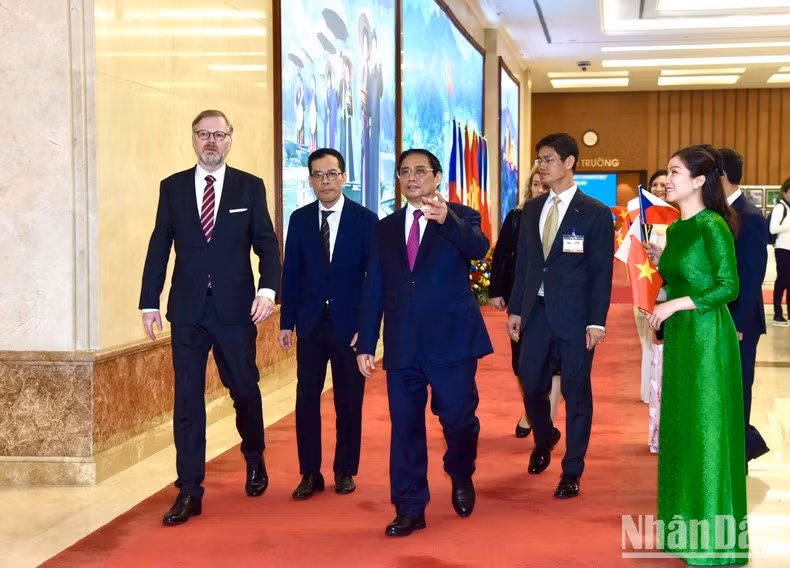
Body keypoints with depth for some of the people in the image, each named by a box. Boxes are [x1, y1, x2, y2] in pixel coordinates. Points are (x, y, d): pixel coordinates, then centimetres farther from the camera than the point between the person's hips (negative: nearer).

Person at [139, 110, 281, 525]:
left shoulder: (250, 187, 3)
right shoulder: (172, 187, 6)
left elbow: (267, 244, 0)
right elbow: (159, 247, 7)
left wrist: (267, 289, -14)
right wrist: (149, 302, 2)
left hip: (236, 307, -1)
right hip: (187, 308, 1)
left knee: (244, 389, 10)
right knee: (187, 399, 1)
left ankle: (254, 459, 38)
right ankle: (189, 492, 7)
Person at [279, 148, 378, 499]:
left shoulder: (365, 220, -3)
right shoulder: (300, 219, 5)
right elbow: (291, 273, 7)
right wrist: (287, 322, 2)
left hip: (350, 324, -2)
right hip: (311, 323, 2)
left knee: (349, 401, 6)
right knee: (306, 398, 1)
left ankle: (345, 472, 20)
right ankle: (310, 474, 11)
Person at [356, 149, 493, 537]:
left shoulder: (461, 218, 3)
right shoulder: (386, 228, 13)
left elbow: (479, 249, -21)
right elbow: (373, 290, 12)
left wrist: (446, 219, -39)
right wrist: (366, 344, 6)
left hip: (452, 340, -3)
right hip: (402, 345, 3)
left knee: (458, 417, -3)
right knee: (405, 427, 4)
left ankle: (461, 477, 28)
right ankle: (409, 509, 14)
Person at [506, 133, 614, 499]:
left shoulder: (595, 213, -5)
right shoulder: (531, 209, 10)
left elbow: (602, 272, -7)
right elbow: (523, 263, 13)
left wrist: (597, 322, -13)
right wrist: (515, 309, 8)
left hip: (574, 314, -4)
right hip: (536, 311, 5)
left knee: (576, 391, 2)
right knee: (531, 382, 10)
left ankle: (572, 471, 13)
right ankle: (544, 439, 39)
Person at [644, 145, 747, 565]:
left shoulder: (713, 226, -13)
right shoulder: (674, 228, 11)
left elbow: (728, 287, -16)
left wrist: (674, 305, -17)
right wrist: (659, 262, 3)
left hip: (707, 335, -8)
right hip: (678, 336, 8)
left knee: (707, 428, -1)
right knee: (680, 426, 12)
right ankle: (687, 525, 23)